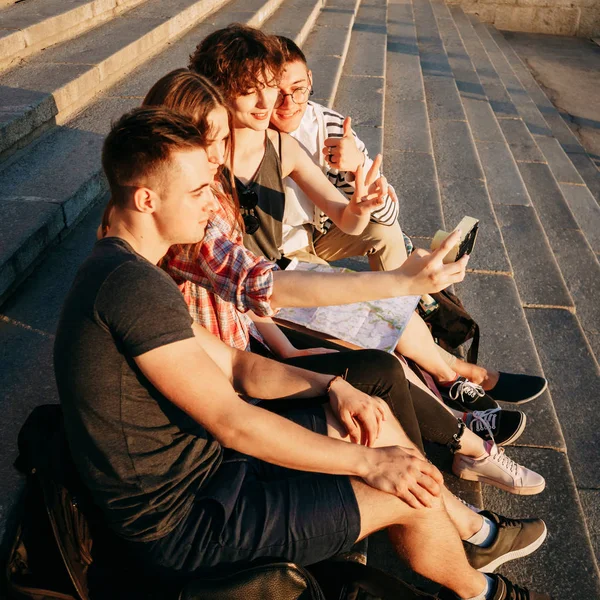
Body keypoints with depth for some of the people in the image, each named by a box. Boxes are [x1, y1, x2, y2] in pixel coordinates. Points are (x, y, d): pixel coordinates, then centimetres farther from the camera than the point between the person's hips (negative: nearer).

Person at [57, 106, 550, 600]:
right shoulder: (130, 285, -26)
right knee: (409, 495, -7)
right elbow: (231, 422, -26)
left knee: (374, 417, 9)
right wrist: (367, 461, -18)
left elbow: (233, 365, 8)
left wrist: (331, 385, -5)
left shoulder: (123, 272, 8)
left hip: (202, 462, 9)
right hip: (182, 522, -9)